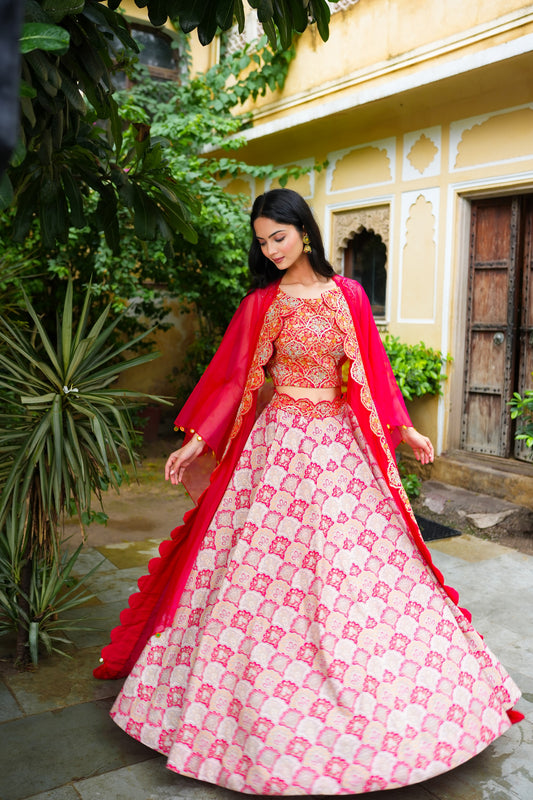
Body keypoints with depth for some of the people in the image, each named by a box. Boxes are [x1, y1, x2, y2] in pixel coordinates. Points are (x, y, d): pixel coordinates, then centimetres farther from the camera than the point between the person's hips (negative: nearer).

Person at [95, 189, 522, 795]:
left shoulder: (347, 295, 4)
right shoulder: (261, 303, 1)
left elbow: (372, 367, 9)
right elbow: (234, 376, 2)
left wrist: (403, 428, 6)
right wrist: (196, 440, -3)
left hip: (341, 442, 1)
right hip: (281, 443, -1)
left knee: (352, 564, 7)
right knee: (270, 568, 3)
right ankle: (264, 712, 21)